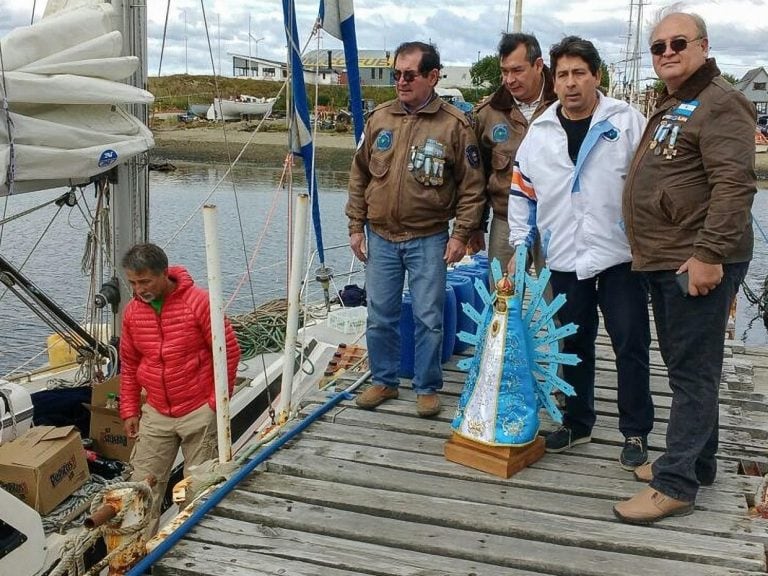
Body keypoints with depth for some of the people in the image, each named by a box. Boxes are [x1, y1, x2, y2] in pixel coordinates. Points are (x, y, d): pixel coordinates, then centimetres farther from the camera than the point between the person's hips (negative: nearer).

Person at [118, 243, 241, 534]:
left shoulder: (198, 301, -14)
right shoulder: (132, 311, 2)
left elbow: (229, 351, -10)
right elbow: (129, 365, 13)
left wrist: (217, 402, -10)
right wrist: (129, 410, 9)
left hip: (199, 413, -4)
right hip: (155, 415, 4)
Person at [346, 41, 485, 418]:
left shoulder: (454, 125, -6)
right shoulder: (379, 119, 5)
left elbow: (472, 186, -3)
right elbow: (359, 176, 10)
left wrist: (461, 234, -7)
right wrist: (356, 226, 8)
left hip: (428, 240, -3)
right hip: (380, 237, 3)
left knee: (428, 319, 4)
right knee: (380, 316, 11)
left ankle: (427, 388, 20)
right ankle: (384, 381, 28)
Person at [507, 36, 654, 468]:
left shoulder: (627, 122, -3)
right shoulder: (540, 133, 6)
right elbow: (522, 193, 11)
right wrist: (520, 247, 8)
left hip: (620, 255, -3)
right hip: (565, 258, 3)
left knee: (630, 346, 3)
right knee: (574, 346, 13)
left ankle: (636, 432, 17)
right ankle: (577, 422, 29)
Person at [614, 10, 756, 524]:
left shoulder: (719, 103, -10)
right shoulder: (668, 108, 20)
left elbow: (734, 184, -21)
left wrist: (709, 254, -26)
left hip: (698, 263, -10)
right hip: (664, 262, 10)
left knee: (692, 373, -4)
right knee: (685, 369, 16)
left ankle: (676, 484, 2)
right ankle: (695, 462, 28)